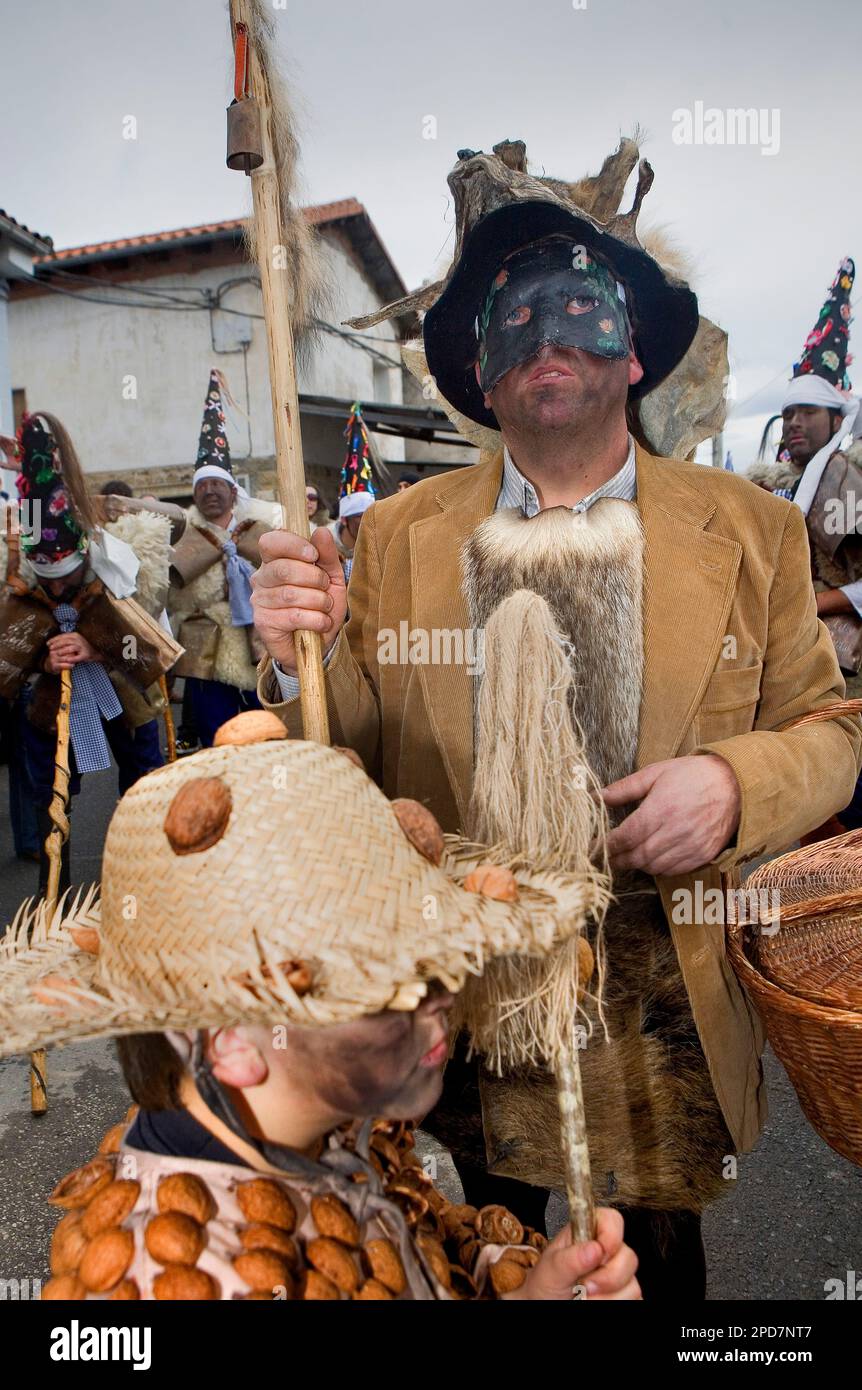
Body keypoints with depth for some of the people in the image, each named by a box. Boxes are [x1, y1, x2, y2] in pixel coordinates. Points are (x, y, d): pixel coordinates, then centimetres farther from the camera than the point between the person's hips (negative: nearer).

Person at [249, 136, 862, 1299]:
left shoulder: (750, 529, -2)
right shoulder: (401, 534, -2)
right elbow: (361, 752, -2)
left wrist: (734, 782, -19)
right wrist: (305, 659, -22)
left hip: (669, 1012, 0)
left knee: (661, 1258, 23)